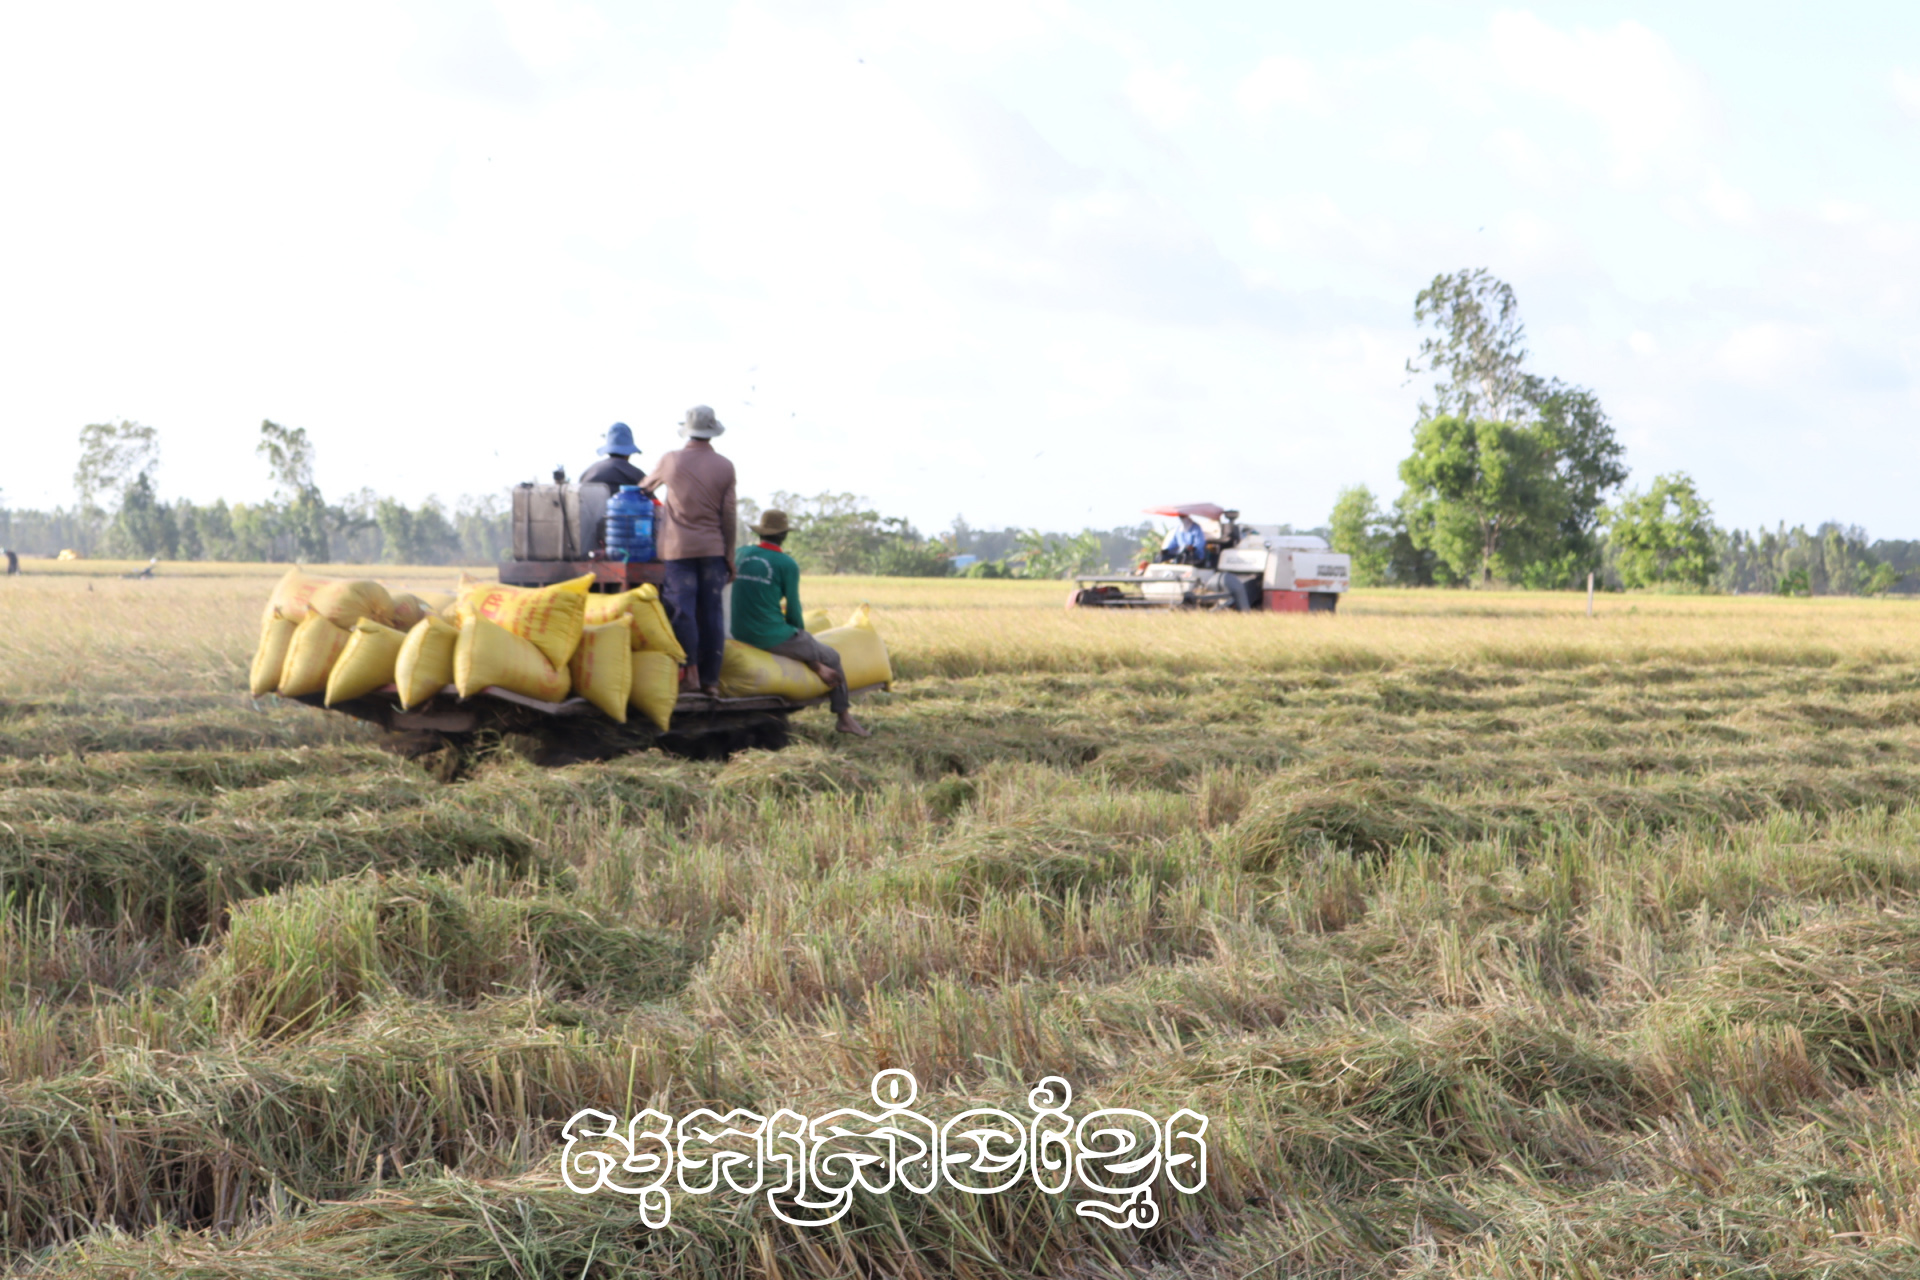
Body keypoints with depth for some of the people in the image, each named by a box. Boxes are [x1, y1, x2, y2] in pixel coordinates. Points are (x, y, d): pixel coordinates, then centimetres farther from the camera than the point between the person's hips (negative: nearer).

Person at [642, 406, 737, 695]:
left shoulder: (670, 461, 1)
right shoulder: (725, 467, 2)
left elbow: (645, 489, 19)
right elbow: (728, 517, 2)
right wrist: (730, 558, 8)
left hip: (679, 549, -1)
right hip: (713, 549, 2)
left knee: (681, 609, 0)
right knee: (711, 612, 3)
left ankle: (689, 665, -8)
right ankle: (711, 679, 4)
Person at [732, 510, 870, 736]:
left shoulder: (741, 554, 6)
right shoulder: (787, 564, -10)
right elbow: (793, 610, -5)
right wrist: (799, 631, 17)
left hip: (741, 633, 6)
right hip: (772, 636, -6)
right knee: (832, 657, 14)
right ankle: (844, 717, 21)